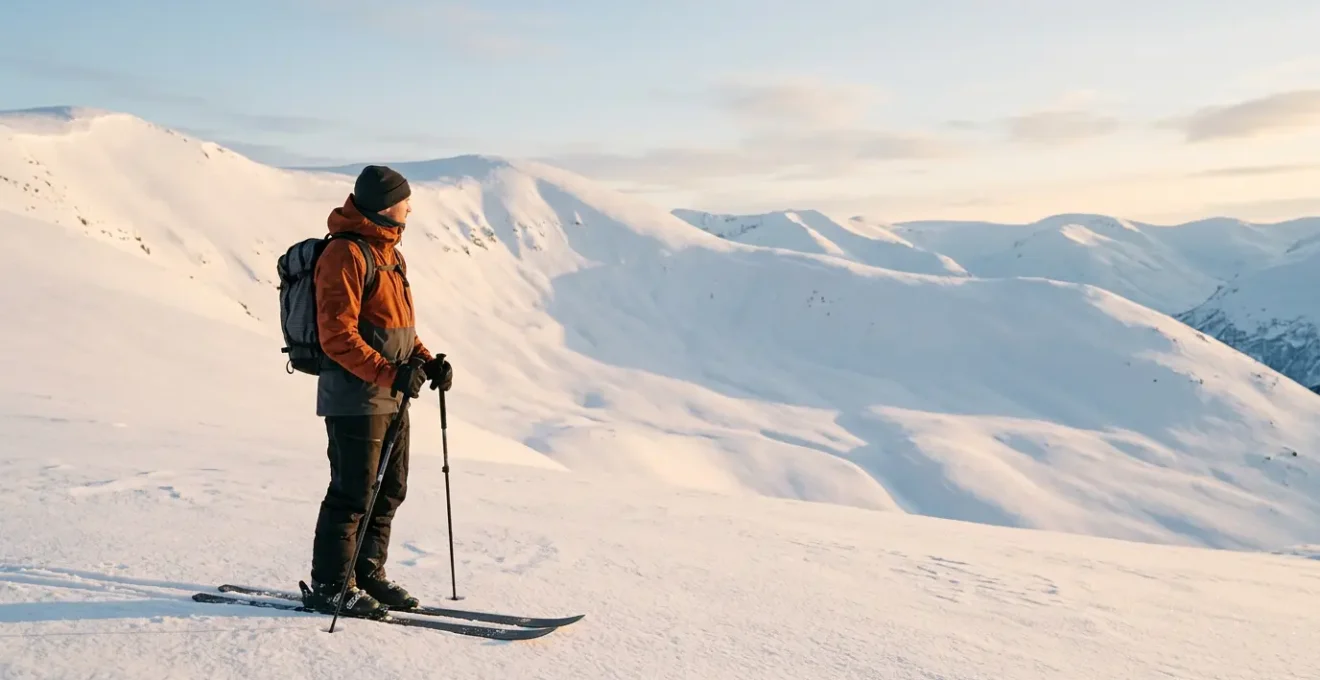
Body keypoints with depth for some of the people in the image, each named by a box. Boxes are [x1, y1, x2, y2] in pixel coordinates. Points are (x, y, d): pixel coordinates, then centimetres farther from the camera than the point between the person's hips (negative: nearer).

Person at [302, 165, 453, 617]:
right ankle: (330, 587, 10)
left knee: (389, 490, 14)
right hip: (354, 396, -9)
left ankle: (368, 575, 26)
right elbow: (336, 335, -21)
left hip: (391, 397, 9)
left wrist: (425, 360, 7)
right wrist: (389, 373, -28)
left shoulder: (389, 252, 16)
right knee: (353, 493, -3)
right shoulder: (345, 254, -14)